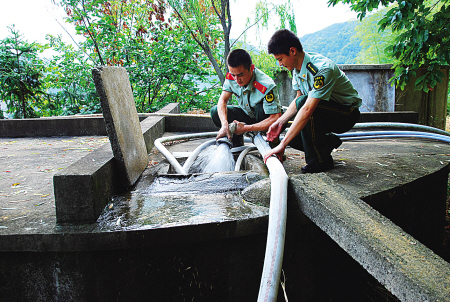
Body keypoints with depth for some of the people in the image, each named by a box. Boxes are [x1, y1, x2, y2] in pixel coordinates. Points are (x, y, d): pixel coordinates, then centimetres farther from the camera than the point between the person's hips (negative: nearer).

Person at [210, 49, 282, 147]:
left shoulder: (266, 86, -34)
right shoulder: (231, 77, -17)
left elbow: (276, 119, -37)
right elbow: (223, 100, -16)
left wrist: (245, 128, -37)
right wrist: (225, 124, -35)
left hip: (264, 117, -4)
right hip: (247, 115, 5)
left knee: (260, 108, -38)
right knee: (215, 111, -14)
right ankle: (237, 142, 3)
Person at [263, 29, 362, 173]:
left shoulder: (321, 69, -32)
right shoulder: (297, 67, -5)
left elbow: (307, 109, -40)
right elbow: (298, 99, 7)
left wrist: (283, 145, -43)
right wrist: (280, 122, -6)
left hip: (347, 114, -8)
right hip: (326, 111, 8)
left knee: (303, 102, -33)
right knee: (292, 135, -9)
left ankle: (320, 161, -21)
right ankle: (329, 141, 15)